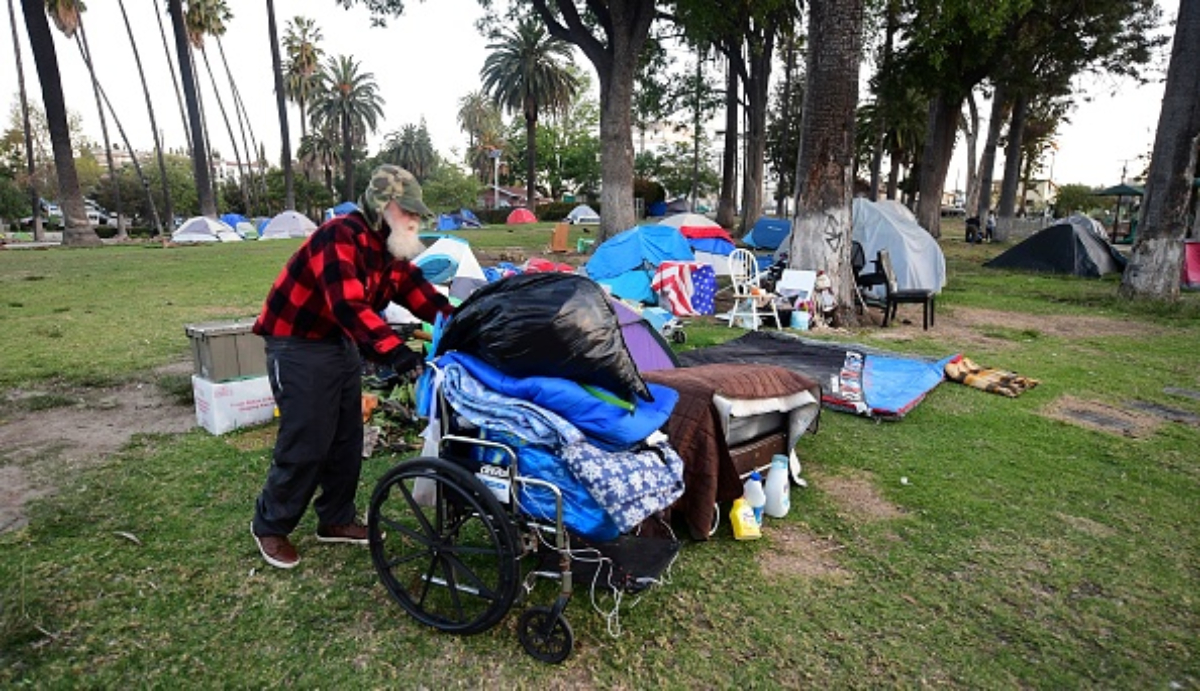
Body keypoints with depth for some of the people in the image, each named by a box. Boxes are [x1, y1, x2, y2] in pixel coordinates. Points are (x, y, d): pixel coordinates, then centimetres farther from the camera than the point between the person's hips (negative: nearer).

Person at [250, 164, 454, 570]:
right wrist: (393, 349, -48)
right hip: (298, 346, -9)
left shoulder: (390, 250, 4)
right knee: (304, 444, -3)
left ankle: (336, 520, 28)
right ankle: (269, 526, 19)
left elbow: (422, 295, -1)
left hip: (342, 344, 9)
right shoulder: (339, 237, -25)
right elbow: (348, 305, -38)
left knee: (347, 440, 12)